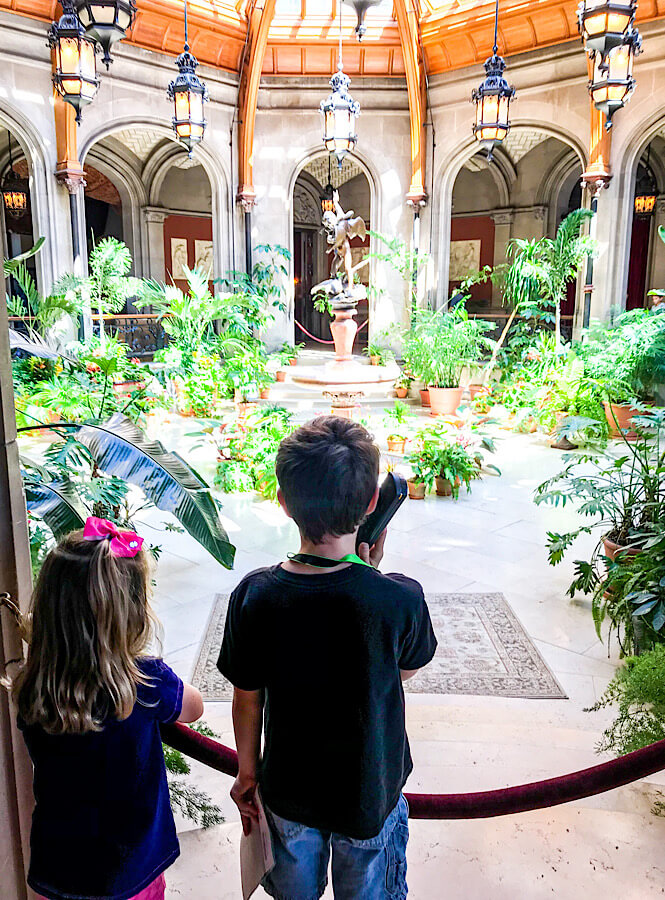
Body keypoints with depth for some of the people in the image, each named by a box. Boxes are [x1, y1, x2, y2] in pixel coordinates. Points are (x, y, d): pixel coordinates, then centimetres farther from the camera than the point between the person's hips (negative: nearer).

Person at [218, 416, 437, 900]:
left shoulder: (254, 595, -23)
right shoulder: (399, 597, -30)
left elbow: (247, 698, -10)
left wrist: (247, 771, 9)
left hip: (288, 792, 2)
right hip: (370, 795, -1)